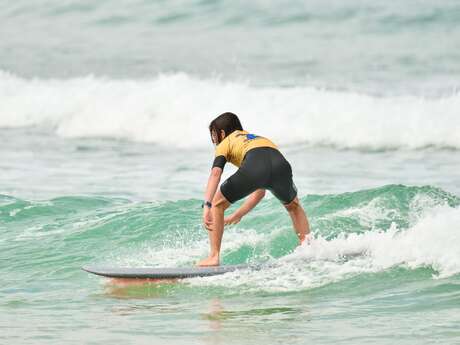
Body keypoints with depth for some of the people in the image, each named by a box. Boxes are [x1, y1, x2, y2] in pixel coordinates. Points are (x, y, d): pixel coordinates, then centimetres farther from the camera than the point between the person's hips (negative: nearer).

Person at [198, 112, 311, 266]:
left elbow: (216, 172, 6)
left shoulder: (226, 143, 28)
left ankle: (214, 257, 10)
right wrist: (238, 215, 50)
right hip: (281, 164, 5)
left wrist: (206, 205, -5)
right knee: (294, 206, 37)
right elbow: (260, 191, 47)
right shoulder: (259, 139, 46)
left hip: (254, 167, -5)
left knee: (217, 205, 16)